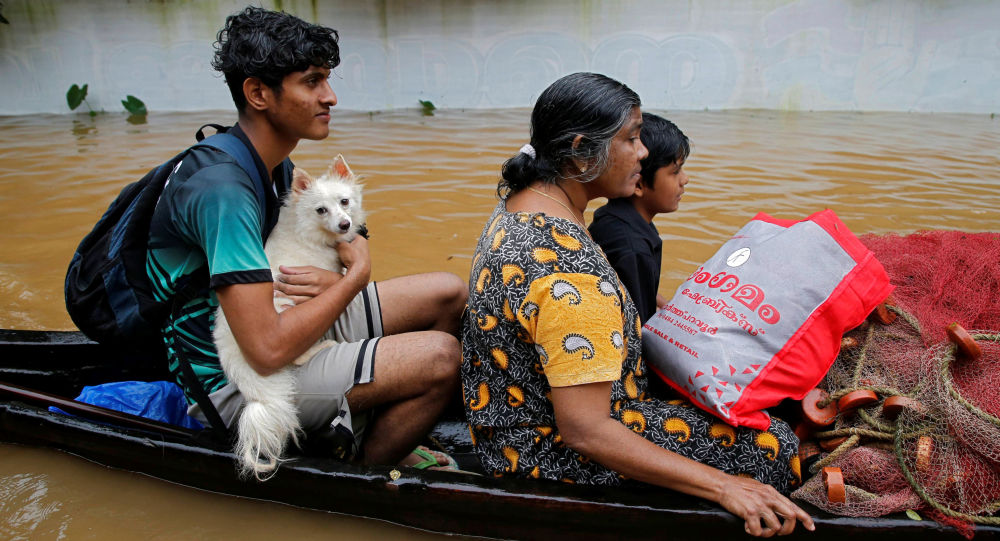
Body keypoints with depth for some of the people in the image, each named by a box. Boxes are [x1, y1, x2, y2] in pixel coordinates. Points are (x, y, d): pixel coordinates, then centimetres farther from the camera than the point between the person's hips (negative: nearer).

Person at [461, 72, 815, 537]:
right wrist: (723, 486, -27)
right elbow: (584, 432, -31)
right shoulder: (572, 272, -33)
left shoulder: (519, 202, -2)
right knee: (773, 447, -6)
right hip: (548, 452, -10)